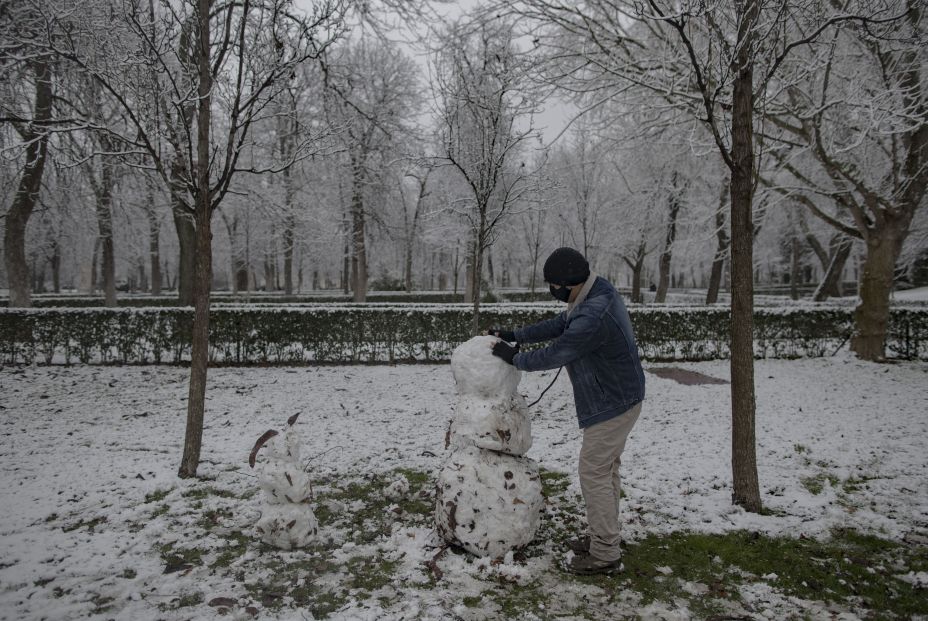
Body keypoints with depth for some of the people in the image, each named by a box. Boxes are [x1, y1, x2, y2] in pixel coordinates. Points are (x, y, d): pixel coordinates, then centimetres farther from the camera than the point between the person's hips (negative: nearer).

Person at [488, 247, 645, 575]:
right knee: (606, 469, 18)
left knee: (595, 473, -1)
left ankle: (605, 554, 10)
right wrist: (515, 335, 9)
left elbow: (553, 355, -22)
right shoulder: (598, 291, 2)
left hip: (612, 403, -10)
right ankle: (603, 538, 32)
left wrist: (513, 357, -6)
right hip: (618, 397, 10)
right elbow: (558, 324, 13)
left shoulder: (592, 318, -31)